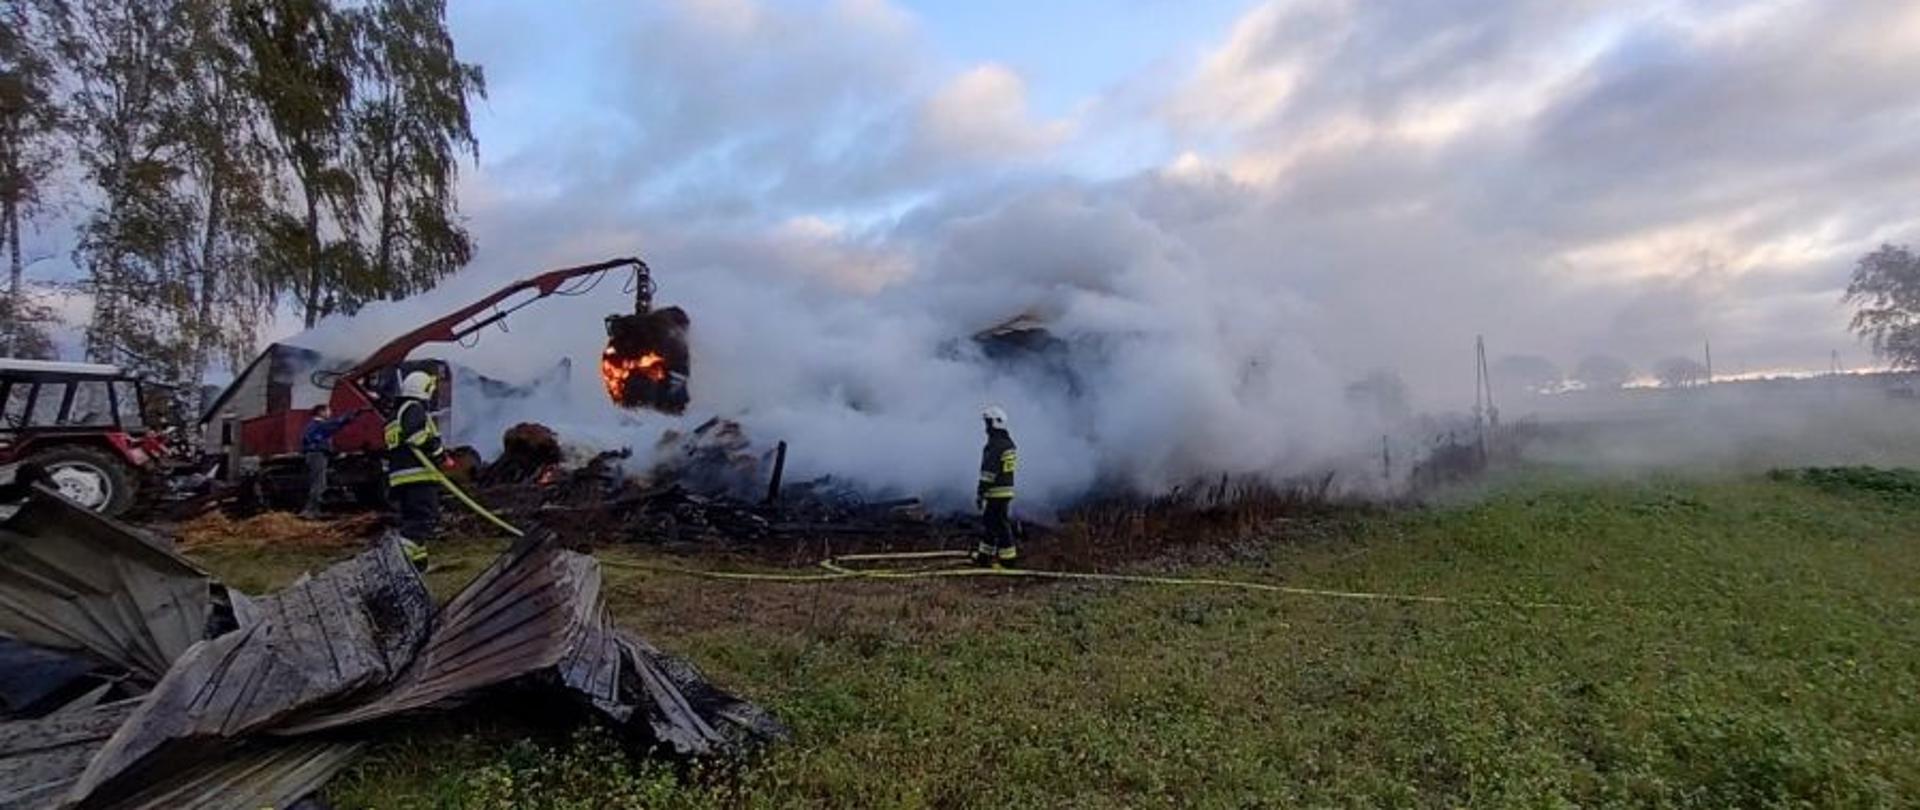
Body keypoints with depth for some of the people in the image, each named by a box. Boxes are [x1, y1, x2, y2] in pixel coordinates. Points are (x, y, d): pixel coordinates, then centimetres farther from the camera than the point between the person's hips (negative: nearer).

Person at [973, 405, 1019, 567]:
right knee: (990, 523, 17)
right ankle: (983, 556, 26)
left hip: (996, 492, -10)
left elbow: (988, 473, -21)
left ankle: (1007, 559, 4)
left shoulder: (994, 446, -18)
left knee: (1000, 525, -2)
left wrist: (980, 493, -16)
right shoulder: (1009, 443, 12)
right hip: (1007, 489, 10)